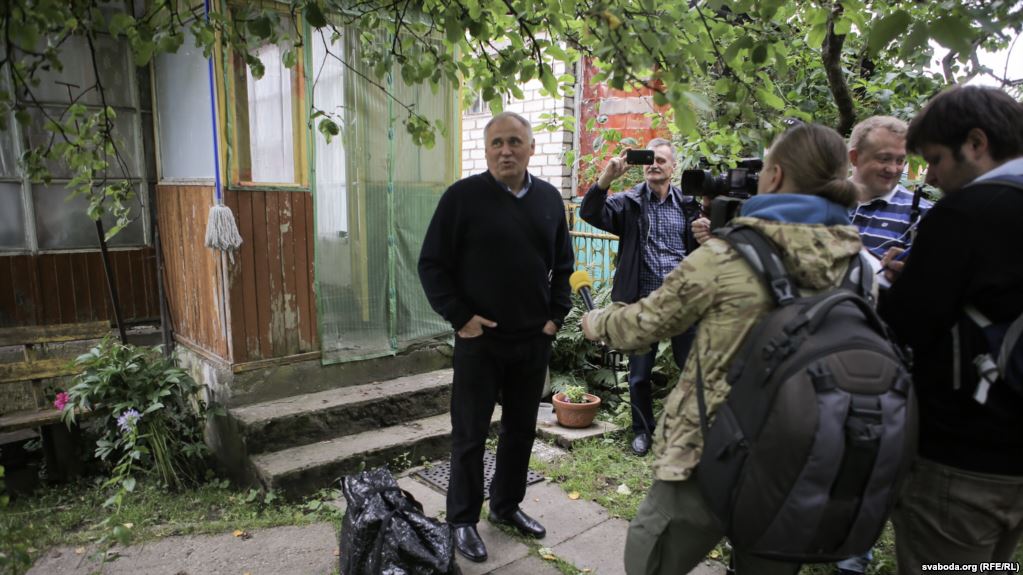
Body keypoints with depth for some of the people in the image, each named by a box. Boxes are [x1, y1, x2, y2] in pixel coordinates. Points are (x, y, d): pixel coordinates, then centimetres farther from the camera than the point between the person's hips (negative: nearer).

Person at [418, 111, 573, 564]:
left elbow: (563, 264, 14)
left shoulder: (549, 198, 6)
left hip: (534, 340, 5)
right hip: (479, 340, -4)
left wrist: (556, 315, 5)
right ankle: (463, 520, 24)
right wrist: (459, 316, -12)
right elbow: (432, 264, -6)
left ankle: (507, 505, 35)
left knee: (521, 429, 16)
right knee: (470, 434, 6)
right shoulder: (463, 196, -8)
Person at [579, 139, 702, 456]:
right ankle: (642, 430, 30)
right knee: (639, 372, 11)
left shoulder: (687, 204, 6)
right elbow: (590, 213, -14)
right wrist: (606, 178, -27)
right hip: (642, 301, 0)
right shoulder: (629, 202, 1)